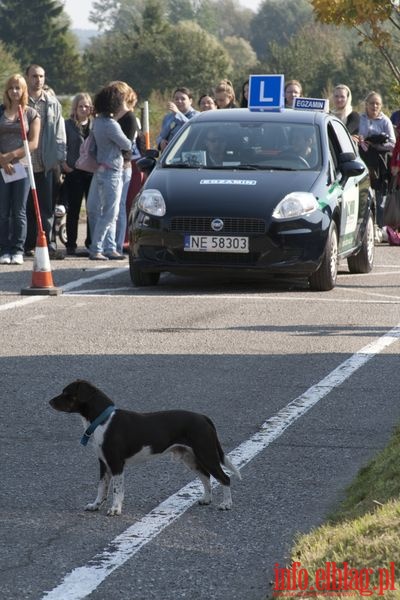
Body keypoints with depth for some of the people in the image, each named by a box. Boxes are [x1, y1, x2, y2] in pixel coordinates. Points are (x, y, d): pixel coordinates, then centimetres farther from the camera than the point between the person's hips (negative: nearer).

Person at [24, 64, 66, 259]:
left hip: (45, 164, 1)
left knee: (47, 207, -1)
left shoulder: (52, 103, 8)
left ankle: (48, 243, 1)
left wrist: (60, 157, 2)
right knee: (26, 206, 4)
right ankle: (28, 244, 10)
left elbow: (59, 132, 10)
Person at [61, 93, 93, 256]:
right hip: (74, 173, -2)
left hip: (93, 171, 3)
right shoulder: (68, 125, 4)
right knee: (73, 210, 1)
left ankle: (92, 242, 13)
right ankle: (71, 244, 6)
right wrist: (64, 165, -12)